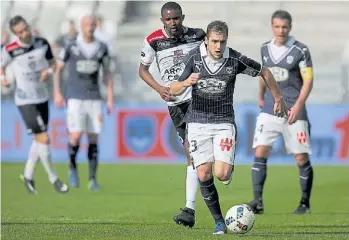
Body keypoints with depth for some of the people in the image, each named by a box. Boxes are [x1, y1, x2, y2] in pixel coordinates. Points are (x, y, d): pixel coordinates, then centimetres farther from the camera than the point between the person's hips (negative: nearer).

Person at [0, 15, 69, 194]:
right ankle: (53, 178, 4)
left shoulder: (42, 43, -3)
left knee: (39, 140, 14)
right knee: (44, 139, -11)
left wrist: (49, 71, -12)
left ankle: (28, 175, 32)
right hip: (25, 101, -5)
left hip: (42, 97, 5)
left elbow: (52, 63, 10)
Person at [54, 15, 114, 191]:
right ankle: (73, 167, 13)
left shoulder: (102, 49, 5)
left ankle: (93, 179, 5)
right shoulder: (71, 47, -2)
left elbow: (107, 73, 13)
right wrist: (57, 93, -2)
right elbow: (58, 69, 7)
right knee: (76, 135, -14)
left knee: (93, 139, -1)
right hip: (74, 98, -2)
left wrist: (110, 98, 8)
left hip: (94, 99, 2)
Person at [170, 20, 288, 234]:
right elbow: (174, 90, -6)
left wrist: (278, 99, 14)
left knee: (222, 174, -16)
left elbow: (264, 72, 7)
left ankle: (229, 167, 23)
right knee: (204, 175, -7)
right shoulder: (193, 58, -8)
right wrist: (186, 82, -29)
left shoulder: (235, 59, -10)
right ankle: (219, 221, 8)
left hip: (224, 122, -1)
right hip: (198, 122, 1)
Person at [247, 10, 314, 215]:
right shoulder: (265, 49, 9)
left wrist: (298, 105, -16)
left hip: (294, 112, -4)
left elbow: (308, 80, -7)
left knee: (302, 158, -1)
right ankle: (258, 202, -11)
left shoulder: (301, 50, -5)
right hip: (269, 111, 4)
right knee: (260, 153, -9)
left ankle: (305, 204, 12)